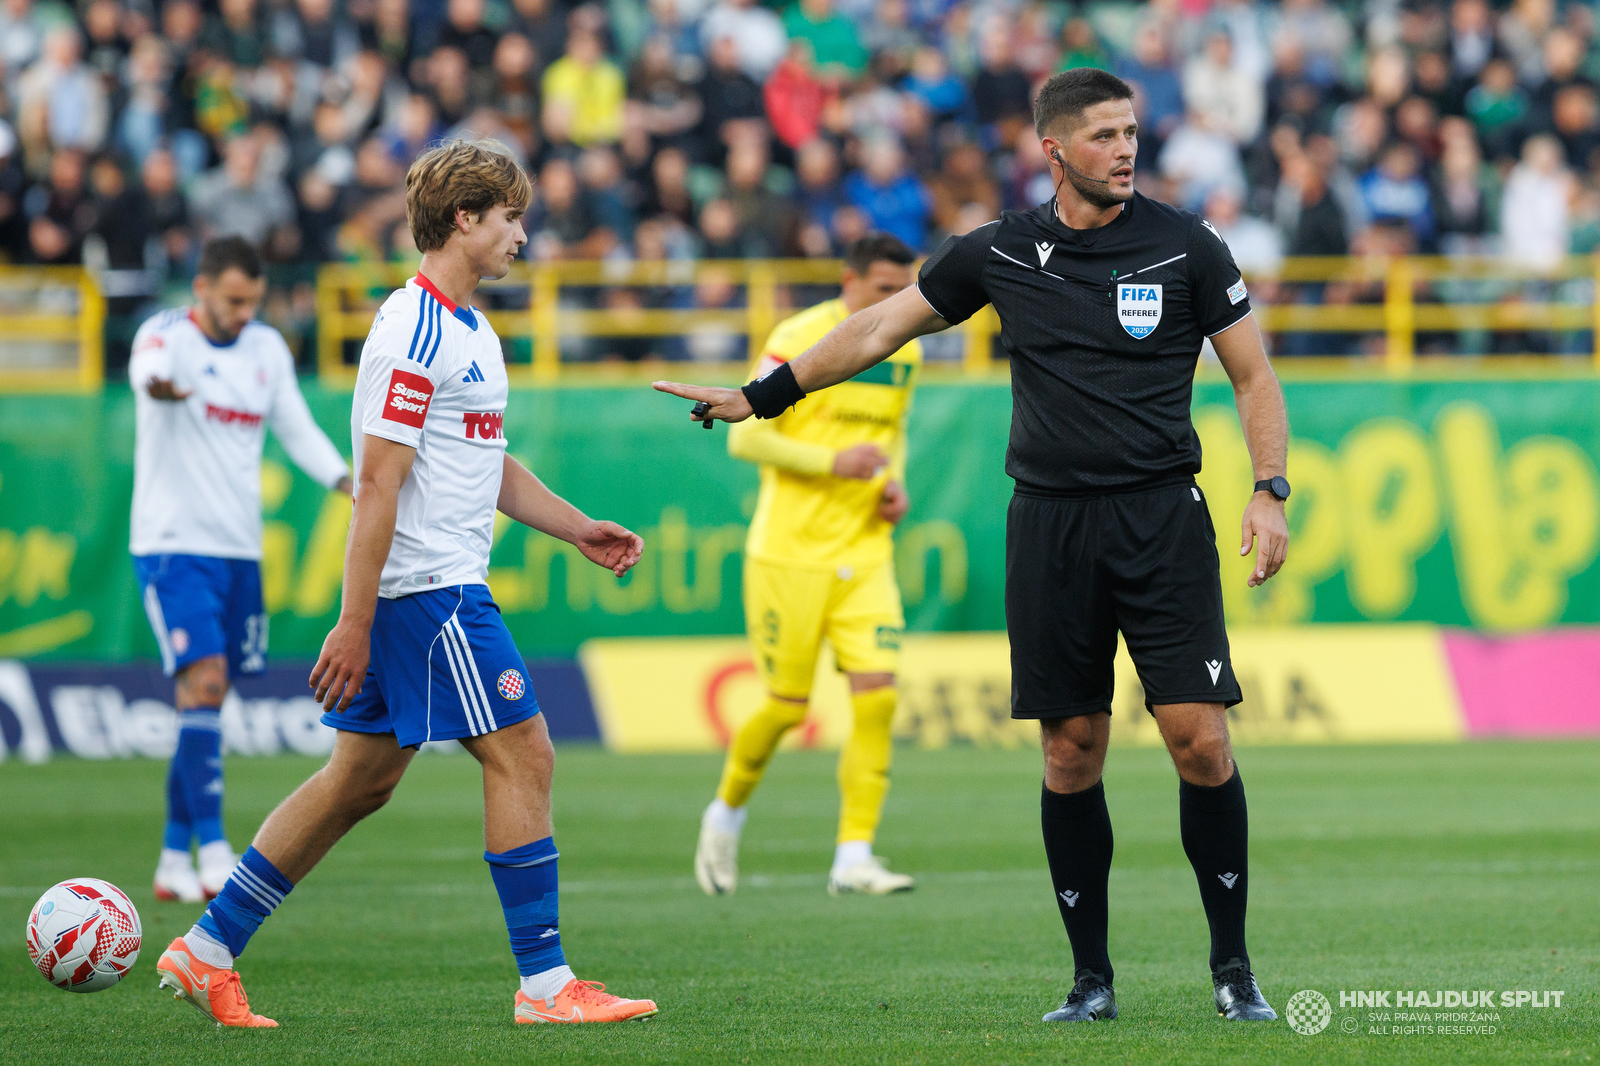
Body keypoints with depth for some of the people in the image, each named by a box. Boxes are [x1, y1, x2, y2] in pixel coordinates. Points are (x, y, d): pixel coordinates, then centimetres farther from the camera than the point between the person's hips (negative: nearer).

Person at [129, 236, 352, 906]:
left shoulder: (268, 349, 9)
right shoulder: (168, 335, -10)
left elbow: (298, 431, 14)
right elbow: (147, 369, -34)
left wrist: (351, 483, -2)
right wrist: (159, 386, -59)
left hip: (239, 549, 6)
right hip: (173, 543, -6)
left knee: (208, 699, 7)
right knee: (204, 681, -19)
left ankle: (174, 861, 14)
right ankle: (213, 850, -21)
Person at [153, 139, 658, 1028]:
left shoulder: (468, 330, 17)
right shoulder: (415, 330, -15)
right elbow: (378, 483, -19)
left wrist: (576, 529, 19)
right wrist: (354, 623, -21)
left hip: (445, 587, 10)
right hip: (427, 587, -10)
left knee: (362, 779, 12)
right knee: (522, 757, -8)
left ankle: (209, 948, 16)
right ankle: (544, 984, -4)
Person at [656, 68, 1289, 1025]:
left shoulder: (1184, 246, 1)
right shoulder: (1002, 254, 6)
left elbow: (1254, 375, 6)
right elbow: (882, 327, 16)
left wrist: (1270, 491, -6)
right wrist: (762, 395, 19)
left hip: (1162, 516, -2)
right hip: (1049, 523, 2)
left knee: (1200, 738, -10)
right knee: (1072, 750, 2)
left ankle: (1233, 966, 2)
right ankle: (1092, 978, 11)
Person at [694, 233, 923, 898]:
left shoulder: (906, 349, 10)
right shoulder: (800, 341, -10)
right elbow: (745, 438, -12)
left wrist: (896, 486, 5)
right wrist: (833, 461, -22)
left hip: (865, 553, 5)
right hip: (790, 551, -5)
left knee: (878, 696, -10)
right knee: (787, 708, -1)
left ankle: (854, 859, -7)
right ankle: (725, 818, 27)